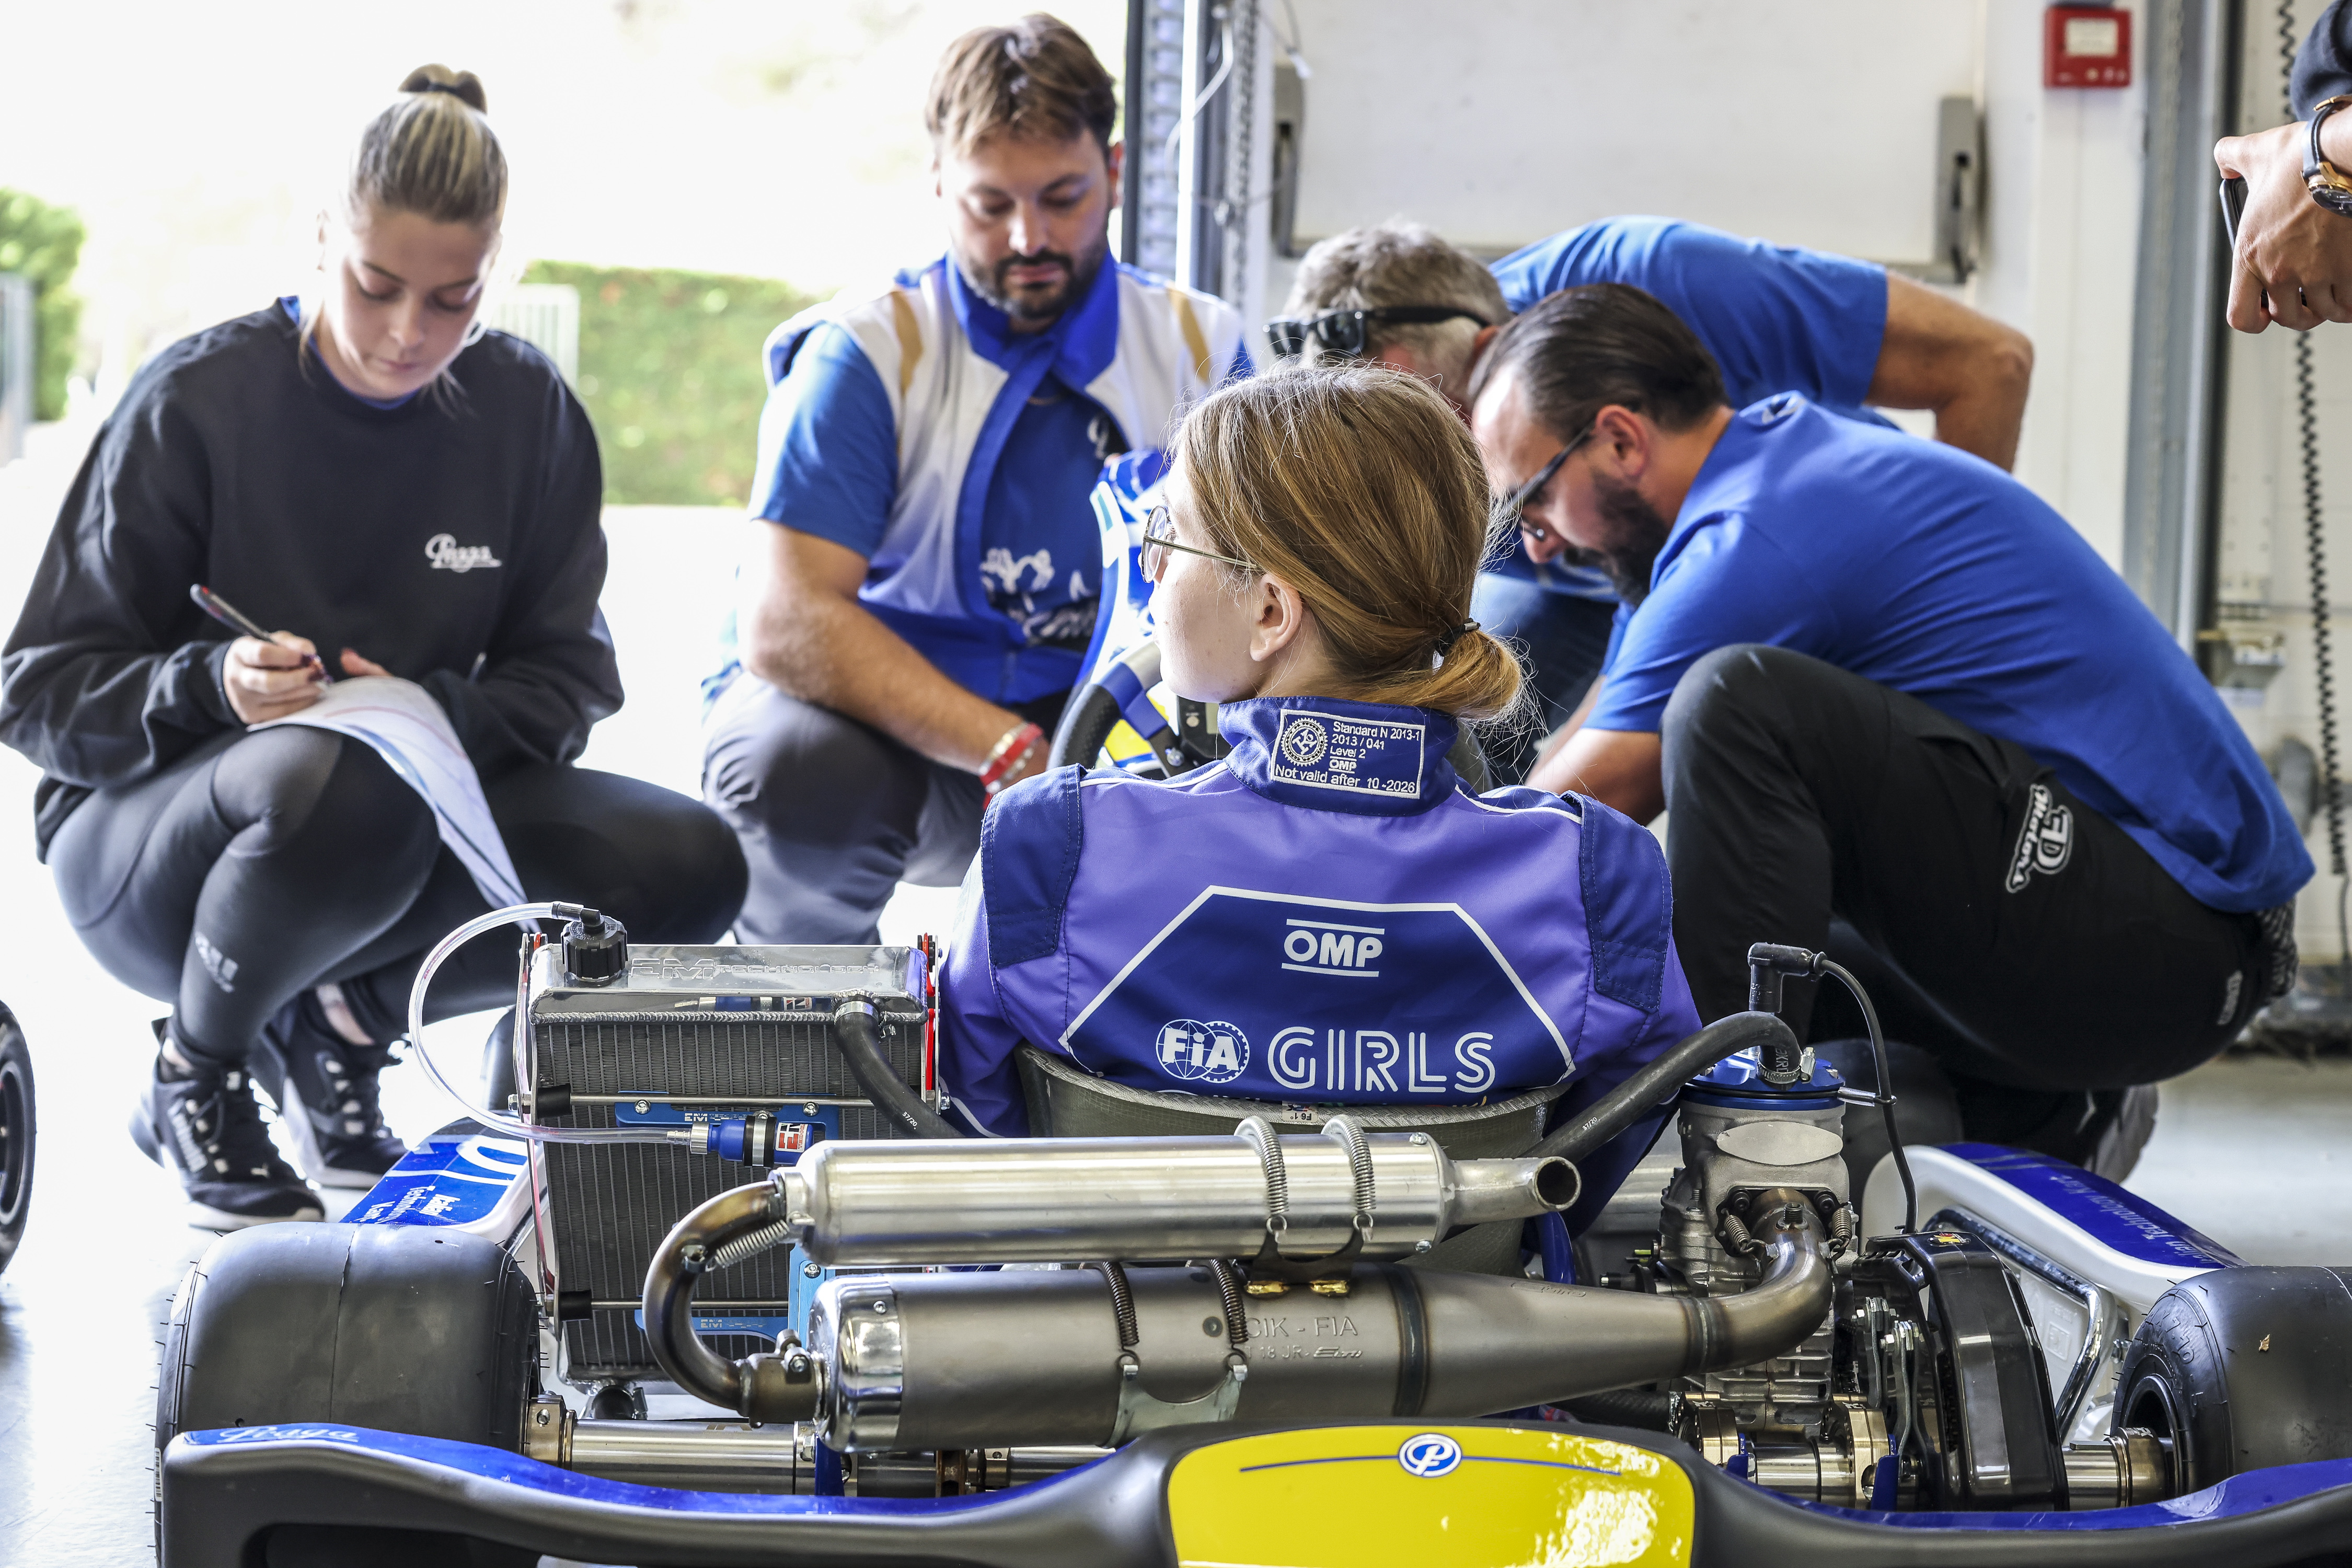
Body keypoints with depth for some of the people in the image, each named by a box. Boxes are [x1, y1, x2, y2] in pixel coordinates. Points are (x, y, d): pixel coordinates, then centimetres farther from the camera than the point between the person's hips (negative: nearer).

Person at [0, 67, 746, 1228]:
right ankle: (191, 1079, -10)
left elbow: (563, 686, 1)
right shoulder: (193, 403, -12)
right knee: (340, 785, -40)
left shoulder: (529, 413, -1)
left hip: (422, 805, 4)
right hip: (142, 843, -4)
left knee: (688, 869, -20)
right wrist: (214, 686, -30)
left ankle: (349, 1016, 0)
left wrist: (433, 712, -22)